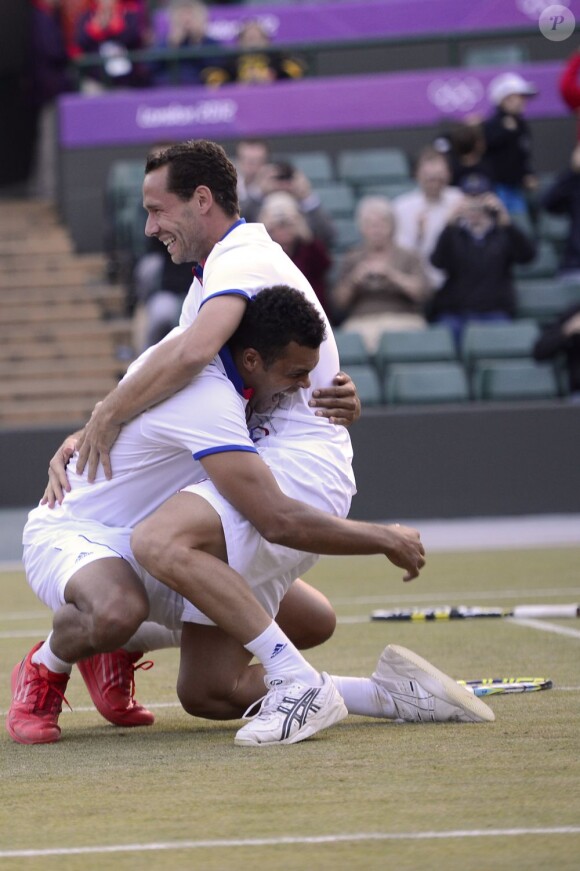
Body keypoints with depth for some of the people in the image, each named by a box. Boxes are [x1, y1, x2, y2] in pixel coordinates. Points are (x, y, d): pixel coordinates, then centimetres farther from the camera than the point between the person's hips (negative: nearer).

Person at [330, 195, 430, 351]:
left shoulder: (408, 258, 14)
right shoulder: (352, 260, 18)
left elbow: (422, 292, -2)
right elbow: (338, 303, 12)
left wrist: (391, 273, -12)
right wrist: (352, 281, -7)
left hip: (403, 321, -1)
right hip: (361, 322, 1)